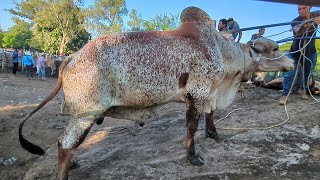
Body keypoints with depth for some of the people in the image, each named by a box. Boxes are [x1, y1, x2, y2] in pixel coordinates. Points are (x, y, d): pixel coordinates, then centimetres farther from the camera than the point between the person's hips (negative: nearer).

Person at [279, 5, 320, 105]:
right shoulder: (295, 21, -18)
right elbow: (297, 32, -37)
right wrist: (303, 26, -62)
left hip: (310, 53, 3)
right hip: (295, 52, -3)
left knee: (307, 73, 13)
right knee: (289, 73, -13)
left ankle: (303, 90, 36)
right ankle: (285, 95, -10)